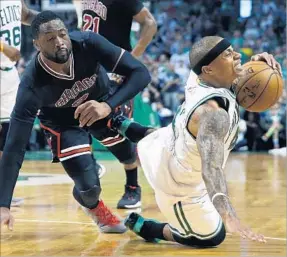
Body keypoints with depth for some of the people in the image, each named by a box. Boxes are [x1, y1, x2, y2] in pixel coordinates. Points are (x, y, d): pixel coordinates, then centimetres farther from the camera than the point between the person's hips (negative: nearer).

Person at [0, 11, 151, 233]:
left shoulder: (88, 43, -33)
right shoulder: (32, 84, -37)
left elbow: (141, 73, -31)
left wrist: (108, 106, -48)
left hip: (101, 102, 3)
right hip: (63, 119, -3)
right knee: (89, 187, -13)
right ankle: (94, 207, 24)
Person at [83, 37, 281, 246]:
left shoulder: (197, 78, -18)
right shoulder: (212, 112, -42)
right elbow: (211, 169, -52)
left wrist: (254, 65, -15)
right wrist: (228, 216, -66)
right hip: (179, 187, -8)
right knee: (213, 237, 11)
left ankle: (118, 123, 52)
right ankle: (143, 226, 17)